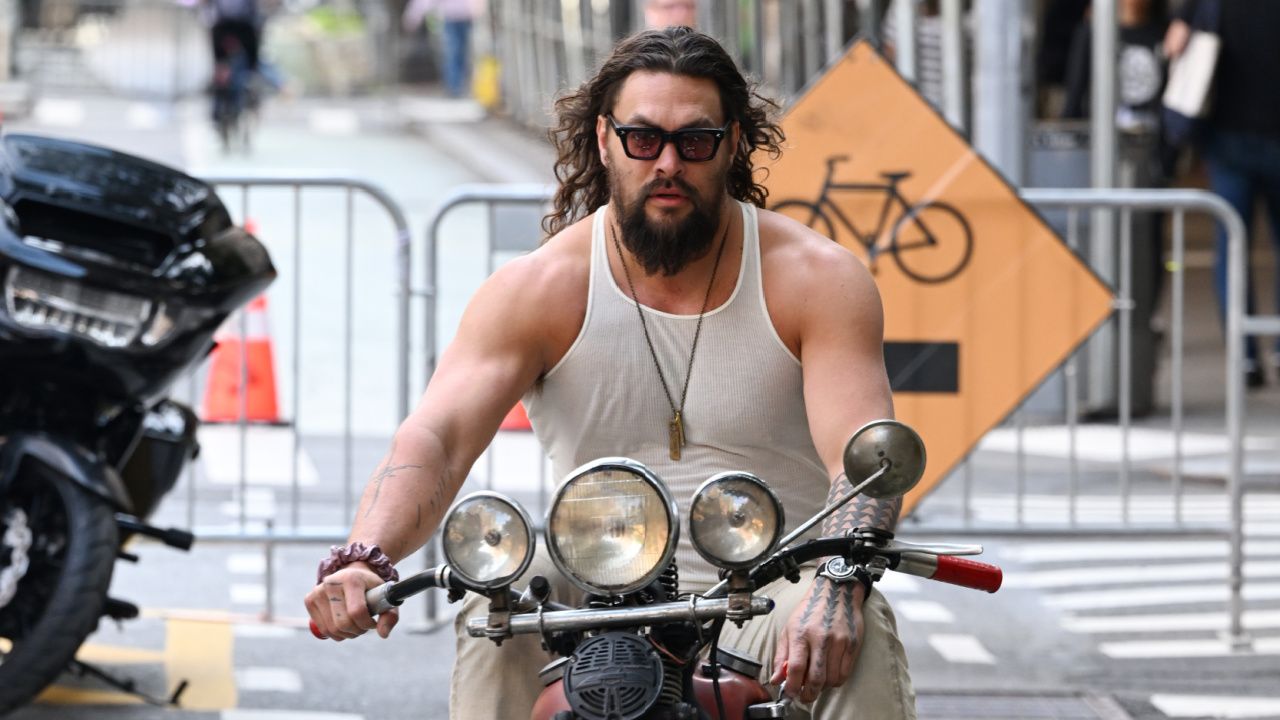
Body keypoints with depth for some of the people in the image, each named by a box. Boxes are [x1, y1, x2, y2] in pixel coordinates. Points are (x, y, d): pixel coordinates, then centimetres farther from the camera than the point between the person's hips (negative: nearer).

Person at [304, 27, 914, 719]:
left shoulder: (816, 279, -2)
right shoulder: (536, 291, -1)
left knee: (860, 629, -32)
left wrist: (833, 587, -37)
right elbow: (433, 439, -13)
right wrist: (364, 558, -36)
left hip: (769, 609, -1)